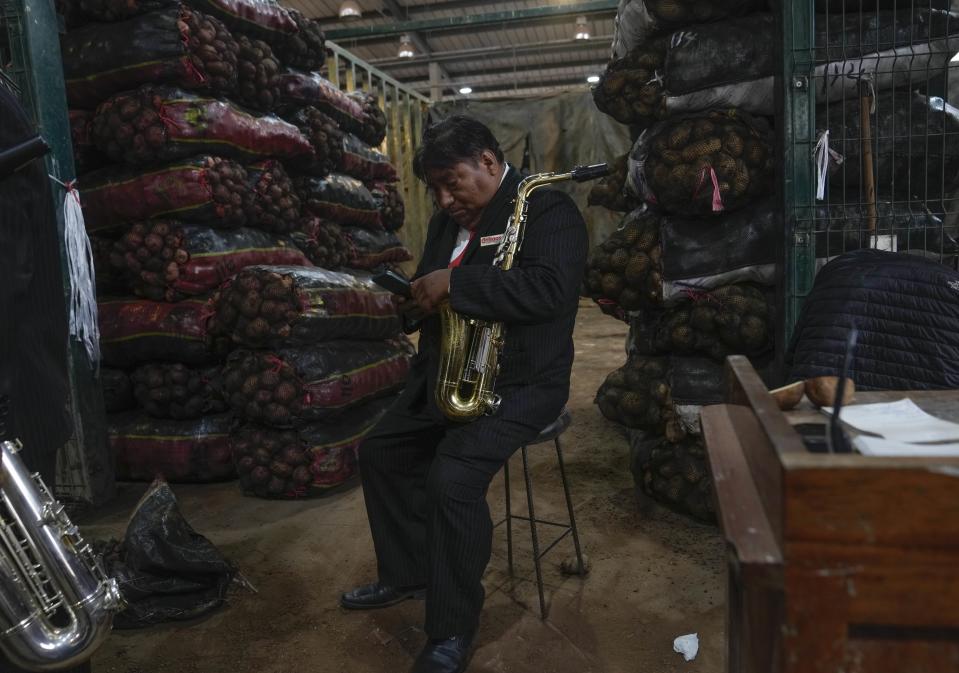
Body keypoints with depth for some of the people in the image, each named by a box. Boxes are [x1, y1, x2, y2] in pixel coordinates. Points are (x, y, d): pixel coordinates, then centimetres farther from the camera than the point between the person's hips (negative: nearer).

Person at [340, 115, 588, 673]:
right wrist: (415, 300, -1)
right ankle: (406, 575, 29)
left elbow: (549, 290, -29)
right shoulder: (450, 221, 13)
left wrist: (454, 283, -27)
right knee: (380, 452, 12)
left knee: (451, 478, -27)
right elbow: (430, 296, 22)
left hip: (520, 382, -9)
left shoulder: (548, 210, -12)